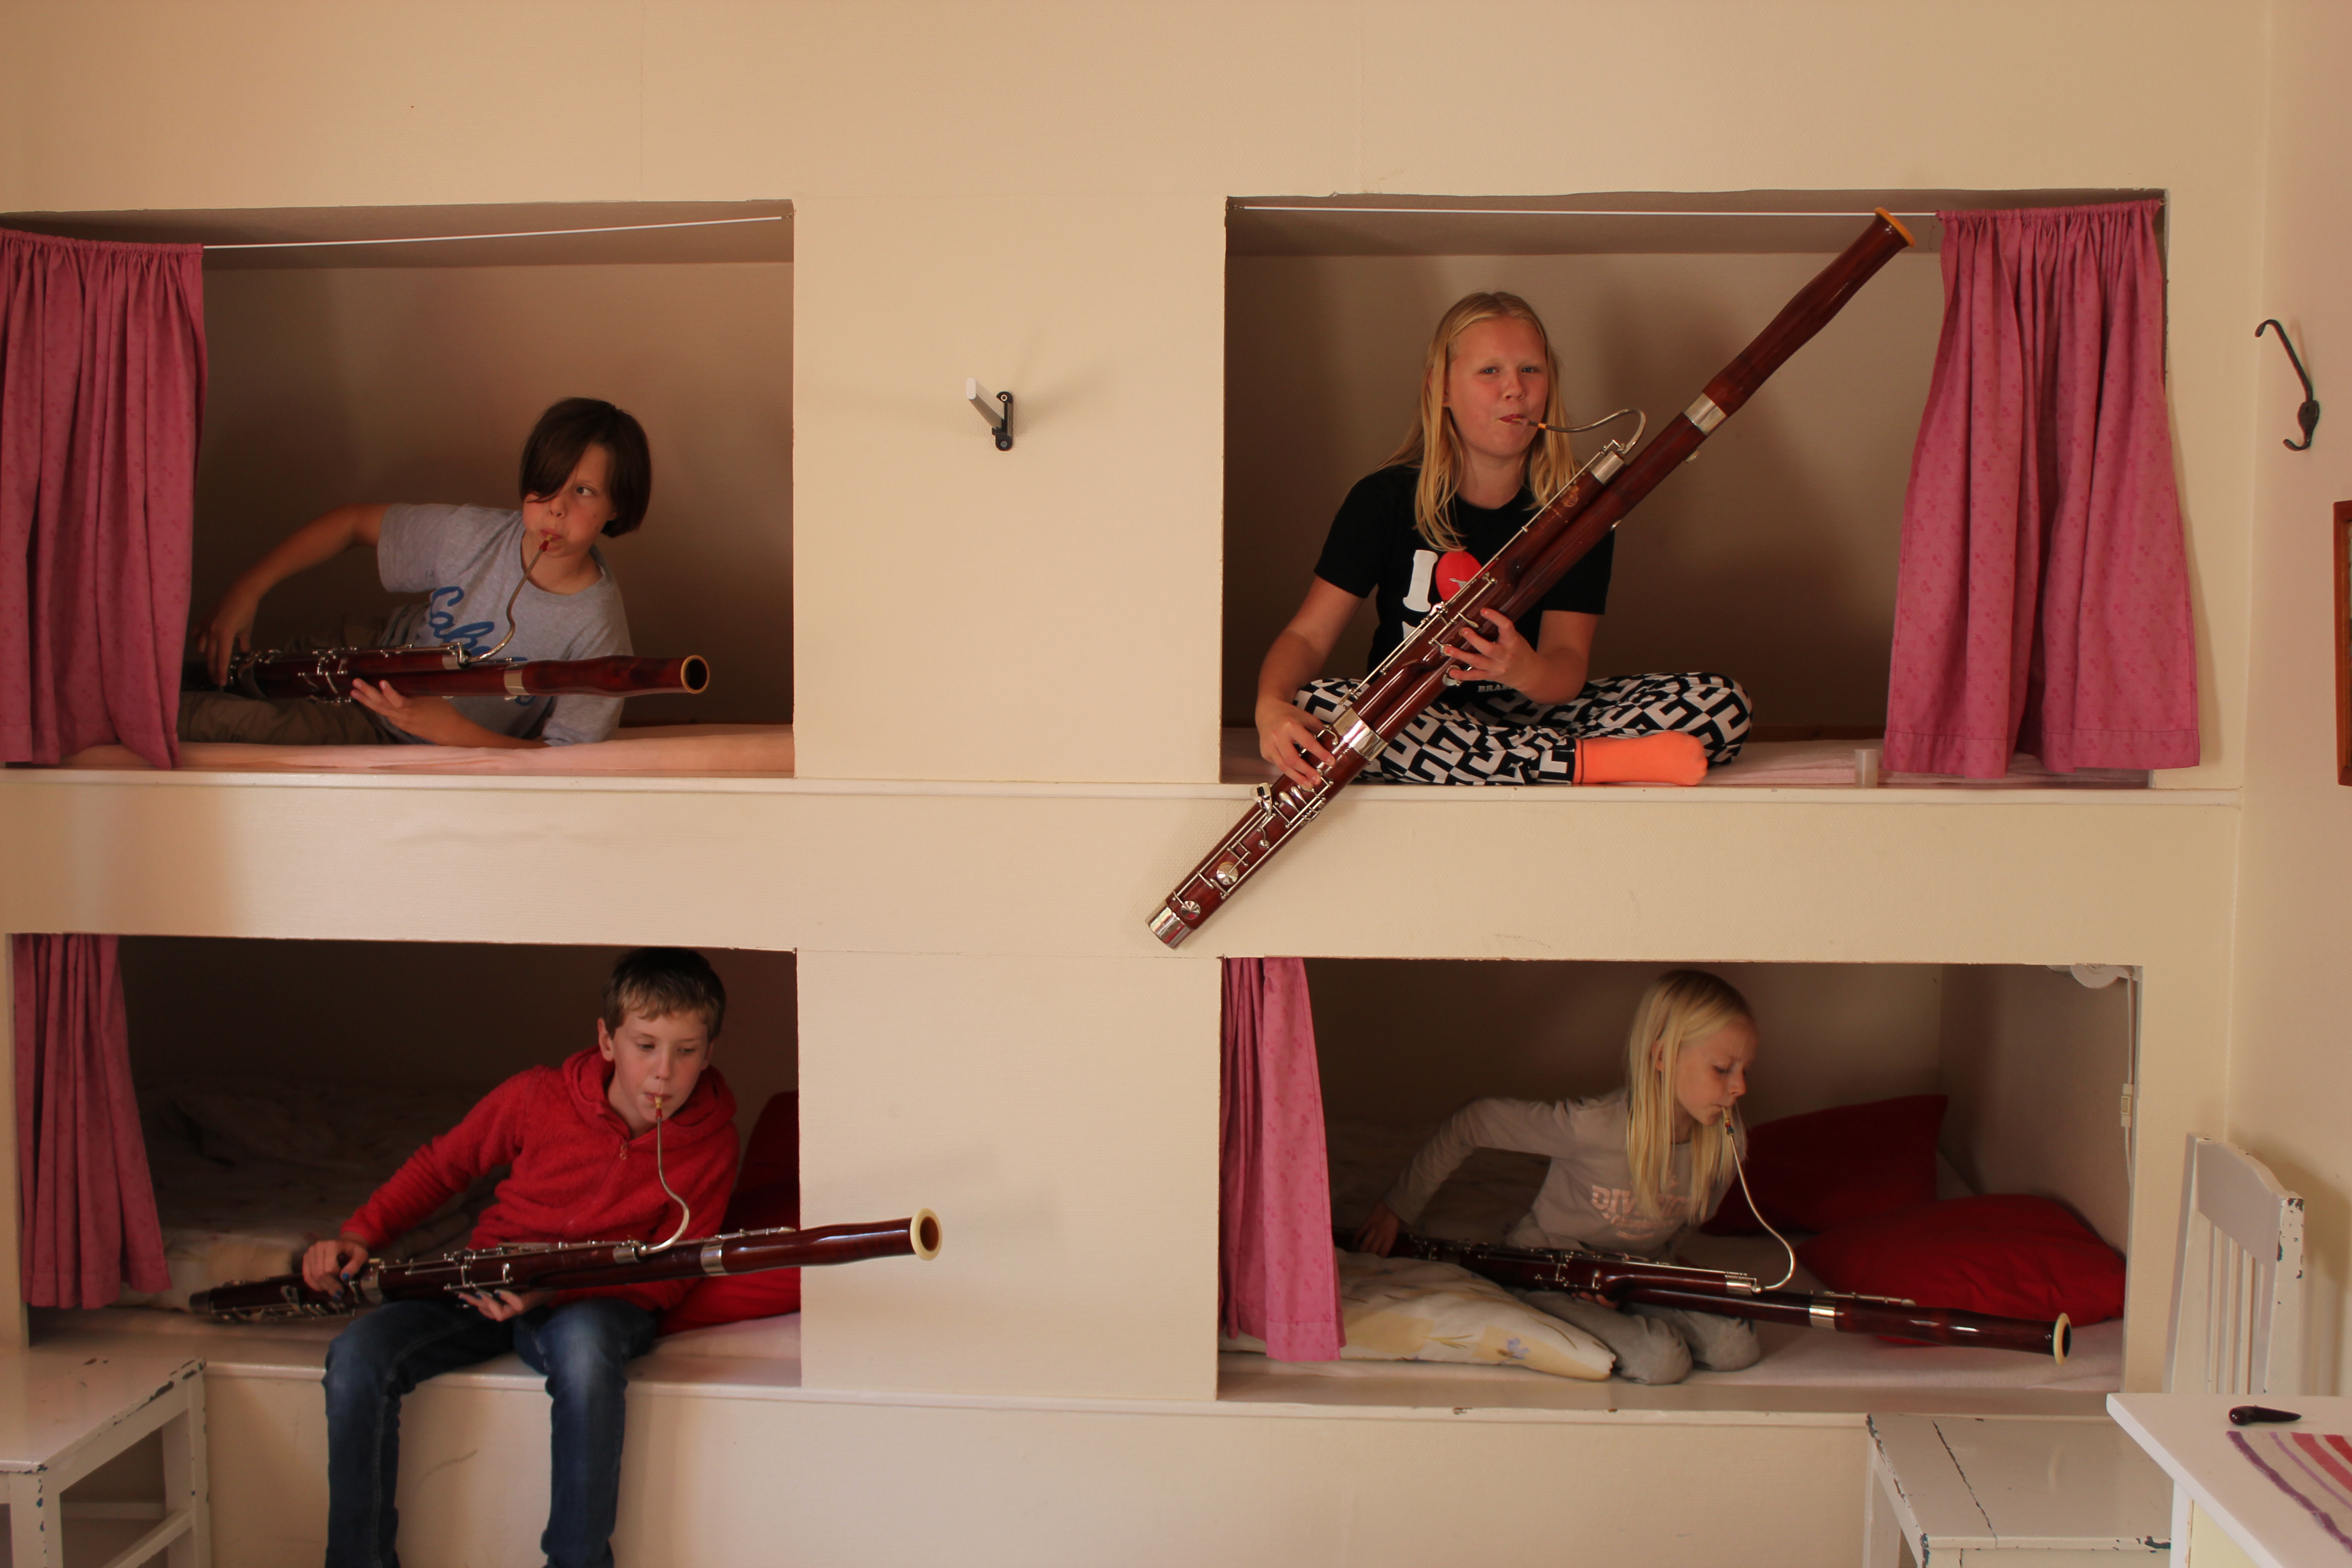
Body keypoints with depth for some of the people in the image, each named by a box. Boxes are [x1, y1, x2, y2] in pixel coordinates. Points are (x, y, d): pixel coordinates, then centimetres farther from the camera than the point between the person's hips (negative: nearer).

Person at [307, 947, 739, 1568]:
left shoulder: (710, 1143, -11)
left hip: (595, 1305, -2)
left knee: (584, 1342, -39)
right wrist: (361, 1234, -5)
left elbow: (668, 1277, -7)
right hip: (485, 1289, 2)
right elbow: (442, 1164, 9)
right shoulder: (538, 1098, -9)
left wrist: (553, 1288, -22)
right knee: (358, 1353, -24)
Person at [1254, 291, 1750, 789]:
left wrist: (1526, 670, -39)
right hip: (1408, 720, 1)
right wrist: (1271, 707, -31)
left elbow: (1568, 672, -14)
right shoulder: (1384, 499, -5)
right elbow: (1309, 634, -8)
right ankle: (1601, 760, -32)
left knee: (1723, 700, -18)